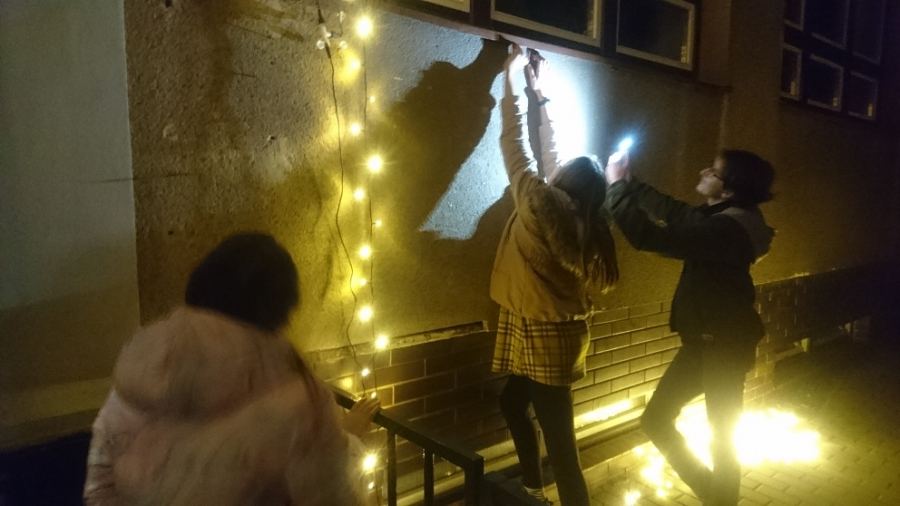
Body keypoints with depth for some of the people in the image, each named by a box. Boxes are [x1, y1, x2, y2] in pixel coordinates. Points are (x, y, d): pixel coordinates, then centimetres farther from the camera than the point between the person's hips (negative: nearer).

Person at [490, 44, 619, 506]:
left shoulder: (543, 205, -21)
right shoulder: (577, 217, 1)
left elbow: (515, 147, -11)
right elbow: (549, 151, 11)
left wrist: (510, 80, 1)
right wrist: (538, 94, 18)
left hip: (545, 336, -10)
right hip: (552, 331, 10)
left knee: (560, 442, -1)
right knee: (512, 403, 26)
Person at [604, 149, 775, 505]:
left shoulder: (727, 229, -28)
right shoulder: (723, 218, 3)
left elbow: (650, 236, -35)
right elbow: (675, 214, 19)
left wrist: (617, 184, -24)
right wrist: (629, 182, 14)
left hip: (723, 347, -9)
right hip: (703, 342, 9)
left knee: (722, 437, 13)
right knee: (656, 420, 15)